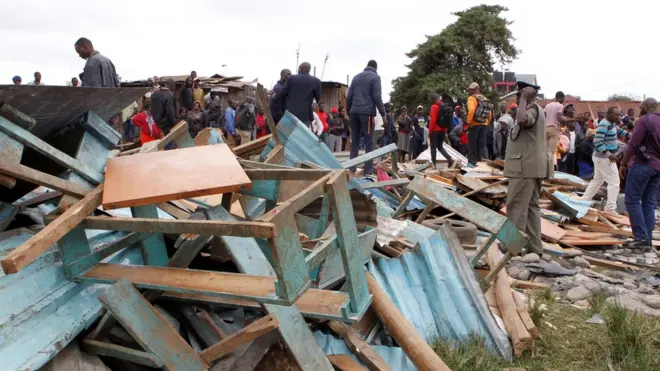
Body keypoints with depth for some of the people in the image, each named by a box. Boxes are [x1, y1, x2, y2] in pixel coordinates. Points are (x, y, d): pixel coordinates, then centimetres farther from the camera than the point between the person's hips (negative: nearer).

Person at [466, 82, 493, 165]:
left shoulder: (472, 98, -5)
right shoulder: (484, 99, 16)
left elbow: (471, 110, -21)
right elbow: (490, 113, 14)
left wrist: (469, 122, -17)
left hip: (474, 124, -6)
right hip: (484, 125, 6)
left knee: (472, 144, 2)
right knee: (482, 144, 9)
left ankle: (472, 162, 3)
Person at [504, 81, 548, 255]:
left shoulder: (533, 109, -13)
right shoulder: (534, 110, 21)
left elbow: (522, 119, -35)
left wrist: (524, 98, -25)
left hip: (526, 166, -11)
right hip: (531, 166, 11)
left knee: (516, 206, -8)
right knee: (531, 206, 12)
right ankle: (534, 246, 16)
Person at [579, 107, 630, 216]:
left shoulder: (611, 123, 9)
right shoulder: (604, 125, -22)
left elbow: (618, 130, 28)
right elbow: (597, 142, -27)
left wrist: (628, 134, 9)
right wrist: (609, 155, -28)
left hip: (602, 157, 10)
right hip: (604, 158, -10)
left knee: (597, 180, 18)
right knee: (614, 182, -6)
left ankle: (584, 200, 25)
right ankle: (610, 208, -1)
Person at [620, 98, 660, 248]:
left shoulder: (645, 120, -8)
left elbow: (633, 144, -14)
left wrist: (623, 163, -8)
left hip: (642, 164, -7)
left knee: (632, 200, -4)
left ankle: (641, 238, -10)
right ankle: (648, 239, 6)